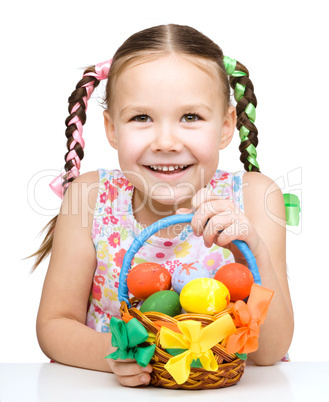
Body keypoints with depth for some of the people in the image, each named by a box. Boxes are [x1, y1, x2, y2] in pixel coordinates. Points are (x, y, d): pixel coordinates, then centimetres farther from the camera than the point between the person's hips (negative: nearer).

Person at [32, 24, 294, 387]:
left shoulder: (253, 198, -12)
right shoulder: (90, 197, -10)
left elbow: (269, 352, -13)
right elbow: (54, 323, -5)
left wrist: (254, 254, -30)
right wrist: (110, 352, -26)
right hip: (119, 387, 1)